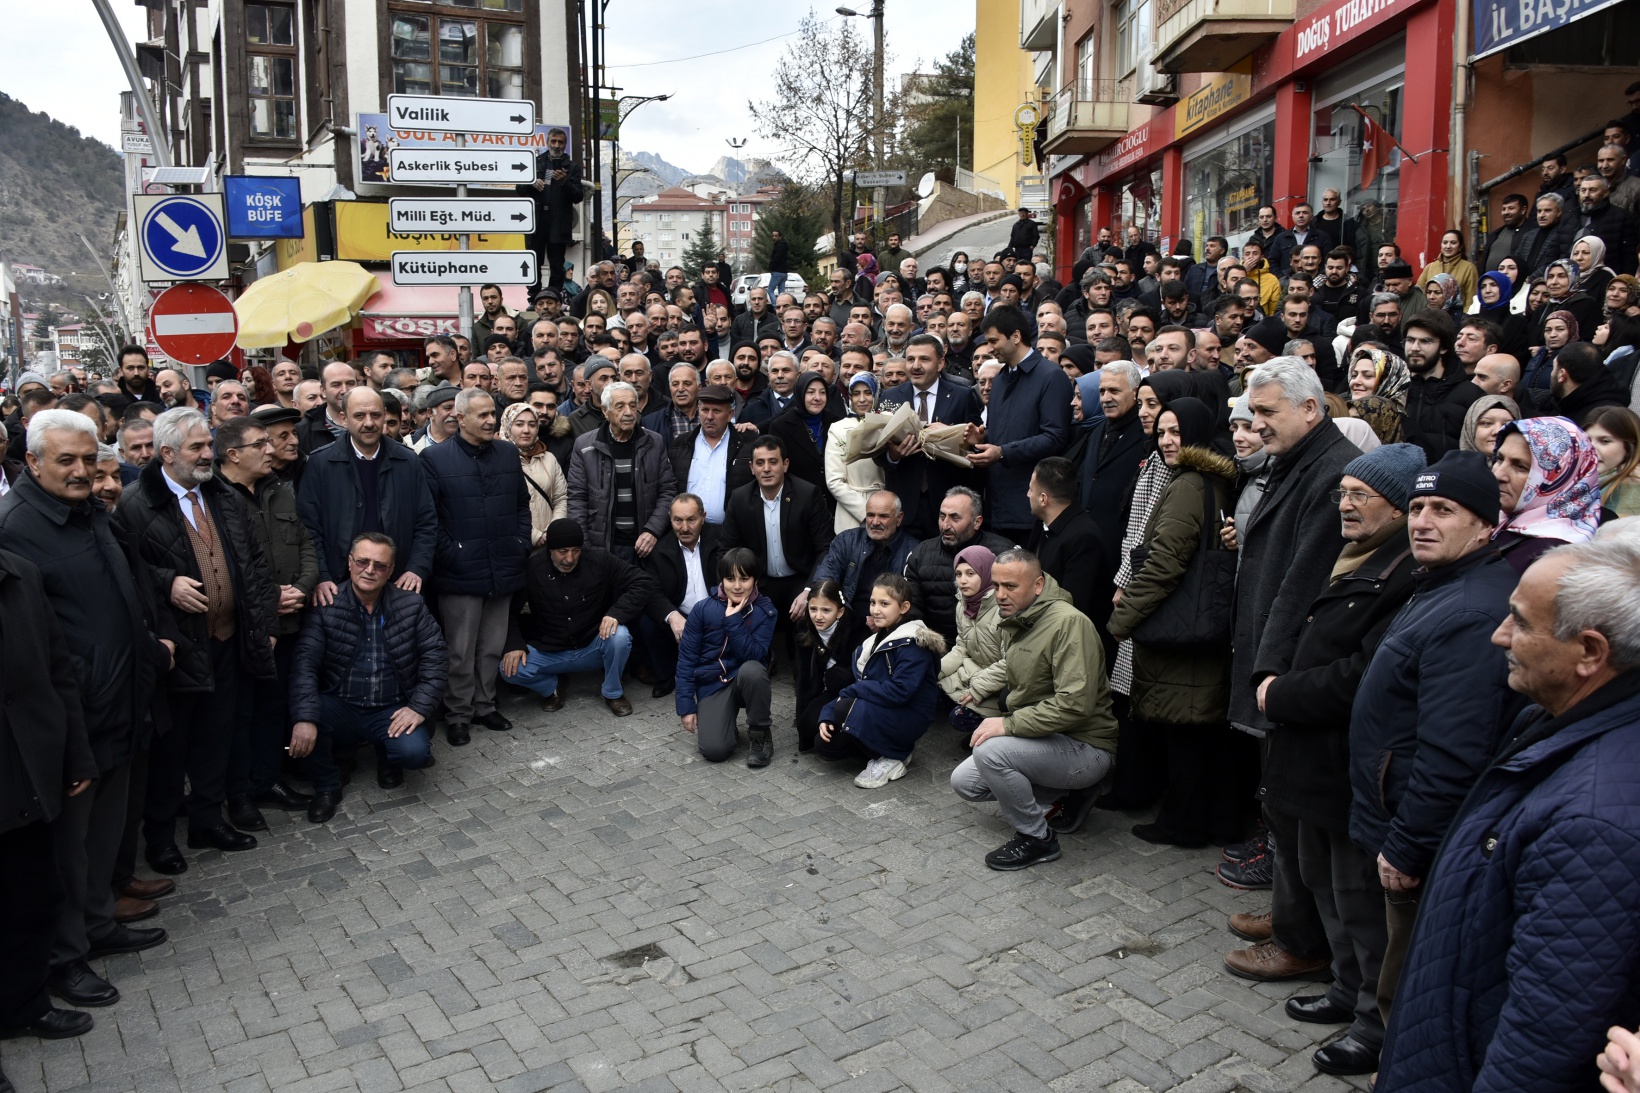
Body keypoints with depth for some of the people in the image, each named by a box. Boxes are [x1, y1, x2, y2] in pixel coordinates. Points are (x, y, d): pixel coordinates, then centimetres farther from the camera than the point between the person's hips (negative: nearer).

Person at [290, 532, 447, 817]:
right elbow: (304, 662, -16)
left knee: (414, 751, -27)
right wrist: (304, 718, -30)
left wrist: (419, 708, -15)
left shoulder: (411, 605, -2)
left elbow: (436, 658, -3)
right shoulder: (326, 605, -6)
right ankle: (327, 788, 0)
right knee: (306, 719, -31)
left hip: (392, 711, 0)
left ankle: (387, 758, 14)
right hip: (340, 707, 0)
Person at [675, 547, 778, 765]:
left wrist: (734, 621, -25)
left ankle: (761, 733, -12)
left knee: (752, 669, -37)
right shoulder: (703, 609, -8)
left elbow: (754, 655, -18)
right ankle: (725, 717, 15)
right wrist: (686, 706, -8)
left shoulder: (765, 611, -8)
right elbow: (686, 658, -5)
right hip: (712, 684, 0)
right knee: (714, 751, -22)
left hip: (747, 680, 0)